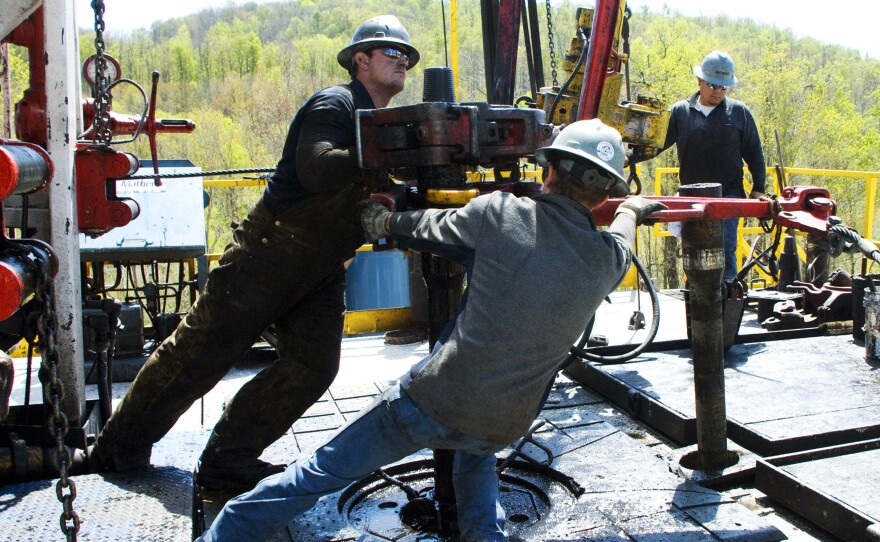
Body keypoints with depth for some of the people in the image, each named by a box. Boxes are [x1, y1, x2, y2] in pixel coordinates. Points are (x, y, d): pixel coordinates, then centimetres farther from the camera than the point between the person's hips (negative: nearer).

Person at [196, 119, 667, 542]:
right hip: (500, 431, 3)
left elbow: (435, 228, 8)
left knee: (321, 472, 14)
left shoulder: (499, 212, -10)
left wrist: (387, 221, 29)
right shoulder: (607, 260, -2)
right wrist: (632, 210, 46)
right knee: (477, 455, 38)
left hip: (429, 401, -3)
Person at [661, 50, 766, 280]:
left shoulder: (739, 112, 5)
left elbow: (754, 153, 10)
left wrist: (758, 188, 6)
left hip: (728, 196, -2)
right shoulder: (680, 112, 5)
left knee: (725, 250, -9)